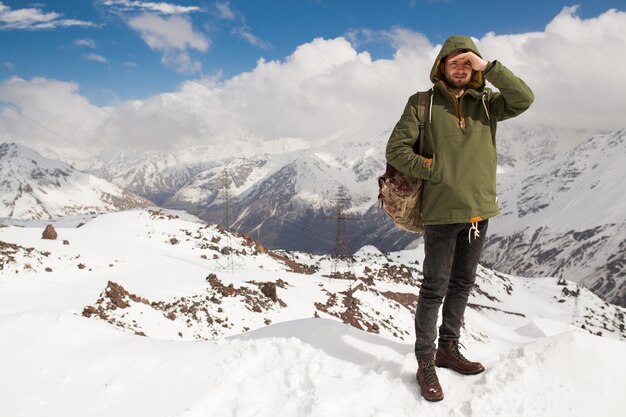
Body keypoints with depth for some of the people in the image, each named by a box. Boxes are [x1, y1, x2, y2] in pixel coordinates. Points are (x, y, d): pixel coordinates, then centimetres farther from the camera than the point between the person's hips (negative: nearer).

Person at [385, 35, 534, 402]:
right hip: (442, 211, -5)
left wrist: (489, 67, -14)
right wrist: (435, 172, -12)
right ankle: (426, 362, 11)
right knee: (435, 287, -1)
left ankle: (448, 349, 30)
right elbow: (396, 150, -6)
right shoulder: (422, 104, -2)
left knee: (462, 284, 15)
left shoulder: (485, 104, 8)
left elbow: (524, 99, -7)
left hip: (479, 210, 5)